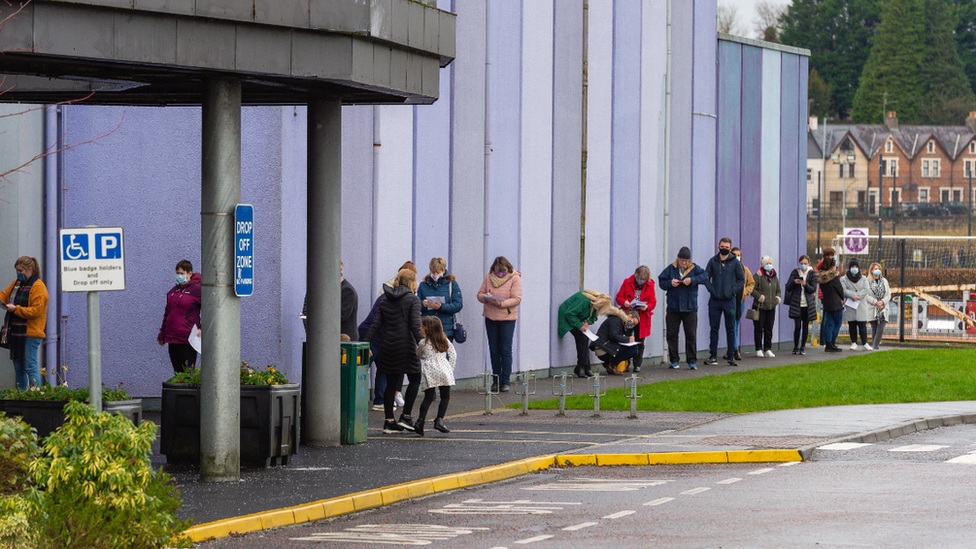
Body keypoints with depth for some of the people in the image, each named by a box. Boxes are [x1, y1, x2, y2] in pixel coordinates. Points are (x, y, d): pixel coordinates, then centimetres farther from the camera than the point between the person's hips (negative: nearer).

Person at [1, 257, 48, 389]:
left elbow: (36, 311, -16)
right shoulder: (16, 283, 16)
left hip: (30, 334, -8)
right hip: (16, 333, 8)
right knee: (18, 368, 11)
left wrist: (16, 309, -20)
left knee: (30, 367, -10)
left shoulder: (38, 287, -10)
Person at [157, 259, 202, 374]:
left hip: (187, 340, -6)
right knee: (178, 372, 7)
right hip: (172, 338, 6)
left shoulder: (196, 289, -4)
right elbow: (167, 314, 24)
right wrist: (162, 335, 25)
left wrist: (202, 328, -13)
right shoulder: (173, 291, 16)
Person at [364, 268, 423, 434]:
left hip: (387, 346, 5)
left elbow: (375, 325, 7)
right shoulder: (413, 300, -4)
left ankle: (389, 421, 7)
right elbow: (415, 325, -14)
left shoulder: (385, 301, 11)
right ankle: (405, 417, 4)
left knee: (391, 383, 10)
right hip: (406, 346, -5)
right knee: (415, 379, 11)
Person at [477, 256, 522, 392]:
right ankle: (496, 380, 13)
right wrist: (485, 297, -14)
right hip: (490, 318, 4)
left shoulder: (514, 278, -6)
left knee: (506, 350, -5)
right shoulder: (489, 277, 6)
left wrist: (501, 304, -26)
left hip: (507, 318, -4)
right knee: (494, 350, 6)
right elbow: (480, 294, 9)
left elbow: (517, 299, -12)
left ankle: (505, 381, 0)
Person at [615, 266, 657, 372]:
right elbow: (619, 297, 5)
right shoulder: (627, 283, 0)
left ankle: (637, 365, 10)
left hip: (642, 318, 0)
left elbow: (653, 302, 4)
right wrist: (624, 302, -17)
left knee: (639, 343, 3)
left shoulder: (650, 285, 2)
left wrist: (647, 307, -18)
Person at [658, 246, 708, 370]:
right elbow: (661, 282, 6)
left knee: (691, 335, 0)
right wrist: (670, 283, -13)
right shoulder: (671, 269, 6)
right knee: (672, 335, 2)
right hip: (673, 308, 1)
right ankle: (673, 361, 11)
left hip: (690, 308, -1)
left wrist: (692, 280, -19)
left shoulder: (694, 269, 3)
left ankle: (692, 361, 6)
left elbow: (704, 277, -8)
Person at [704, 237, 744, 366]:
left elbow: (742, 280, 5)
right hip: (714, 300, 1)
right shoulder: (713, 261, 5)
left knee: (730, 329, 3)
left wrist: (732, 290, -7)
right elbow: (706, 277, 8)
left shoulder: (735, 262, 1)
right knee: (714, 328, 3)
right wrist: (711, 289, -6)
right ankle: (713, 355, 8)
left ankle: (731, 356, 8)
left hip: (729, 300, -1)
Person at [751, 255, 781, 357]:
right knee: (759, 328, -3)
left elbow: (778, 290, 25)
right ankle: (759, 349, 3)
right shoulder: (758, 276, -3)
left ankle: (767, 349, 11)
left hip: (771, 307, 5)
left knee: (769, 329, 6)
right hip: (760, 307, -5)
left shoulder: (774, 277, 15)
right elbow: (752, 289, -8)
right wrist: (759, 296, -19)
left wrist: (778, 297, 6)